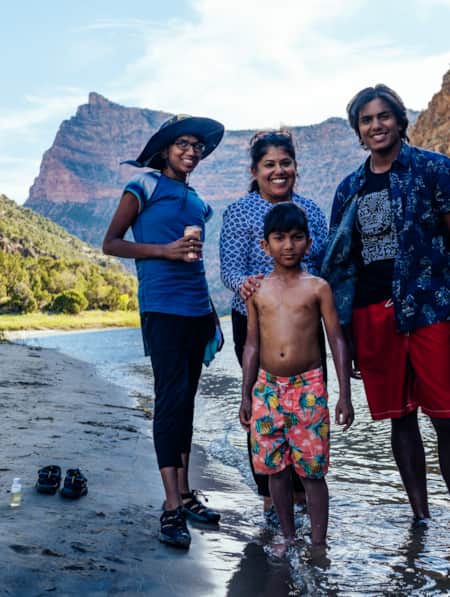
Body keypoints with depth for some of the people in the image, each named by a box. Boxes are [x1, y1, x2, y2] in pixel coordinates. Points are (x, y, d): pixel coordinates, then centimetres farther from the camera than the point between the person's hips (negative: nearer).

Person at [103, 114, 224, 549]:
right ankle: (172, 508, -9)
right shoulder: (144, 187, 2)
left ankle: (184, 493, 17)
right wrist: (165, 250, -13)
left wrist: (211, 313, 20)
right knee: (172, 396, -11)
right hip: (162, 307, -6)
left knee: (186, 399, 9)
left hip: (196, 309, 7)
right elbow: (111, 243, -2)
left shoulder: (197, 201, 20)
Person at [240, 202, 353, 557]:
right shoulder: (258, 291, 6)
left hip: (308, 387, -3)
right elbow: (252, 344, 10)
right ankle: (289, 537, 25)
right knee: (275, 467, 8)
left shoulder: (318, 287, -1)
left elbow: (337, 340, -1)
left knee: (312, 469, 0)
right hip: (268, 388, 3)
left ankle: (319, 543, 14)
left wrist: (345, 394, -5)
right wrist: (246, 395, 9)